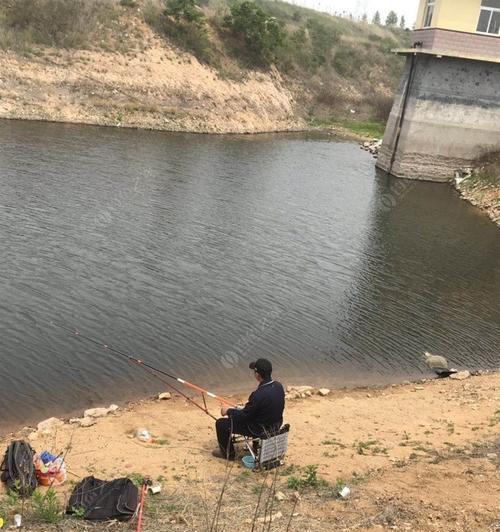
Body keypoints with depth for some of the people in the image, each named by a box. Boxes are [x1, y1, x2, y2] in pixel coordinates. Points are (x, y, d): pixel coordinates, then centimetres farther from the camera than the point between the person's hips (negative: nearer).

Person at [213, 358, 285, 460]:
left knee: (221, 423, 4)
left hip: (260, 430, -8)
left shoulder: (258, 395, -34)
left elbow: (244, 416, -20)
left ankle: (228, 453, 24)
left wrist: (228, 411, -2)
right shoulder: (279, 386, -10)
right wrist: (248, 406, 18)